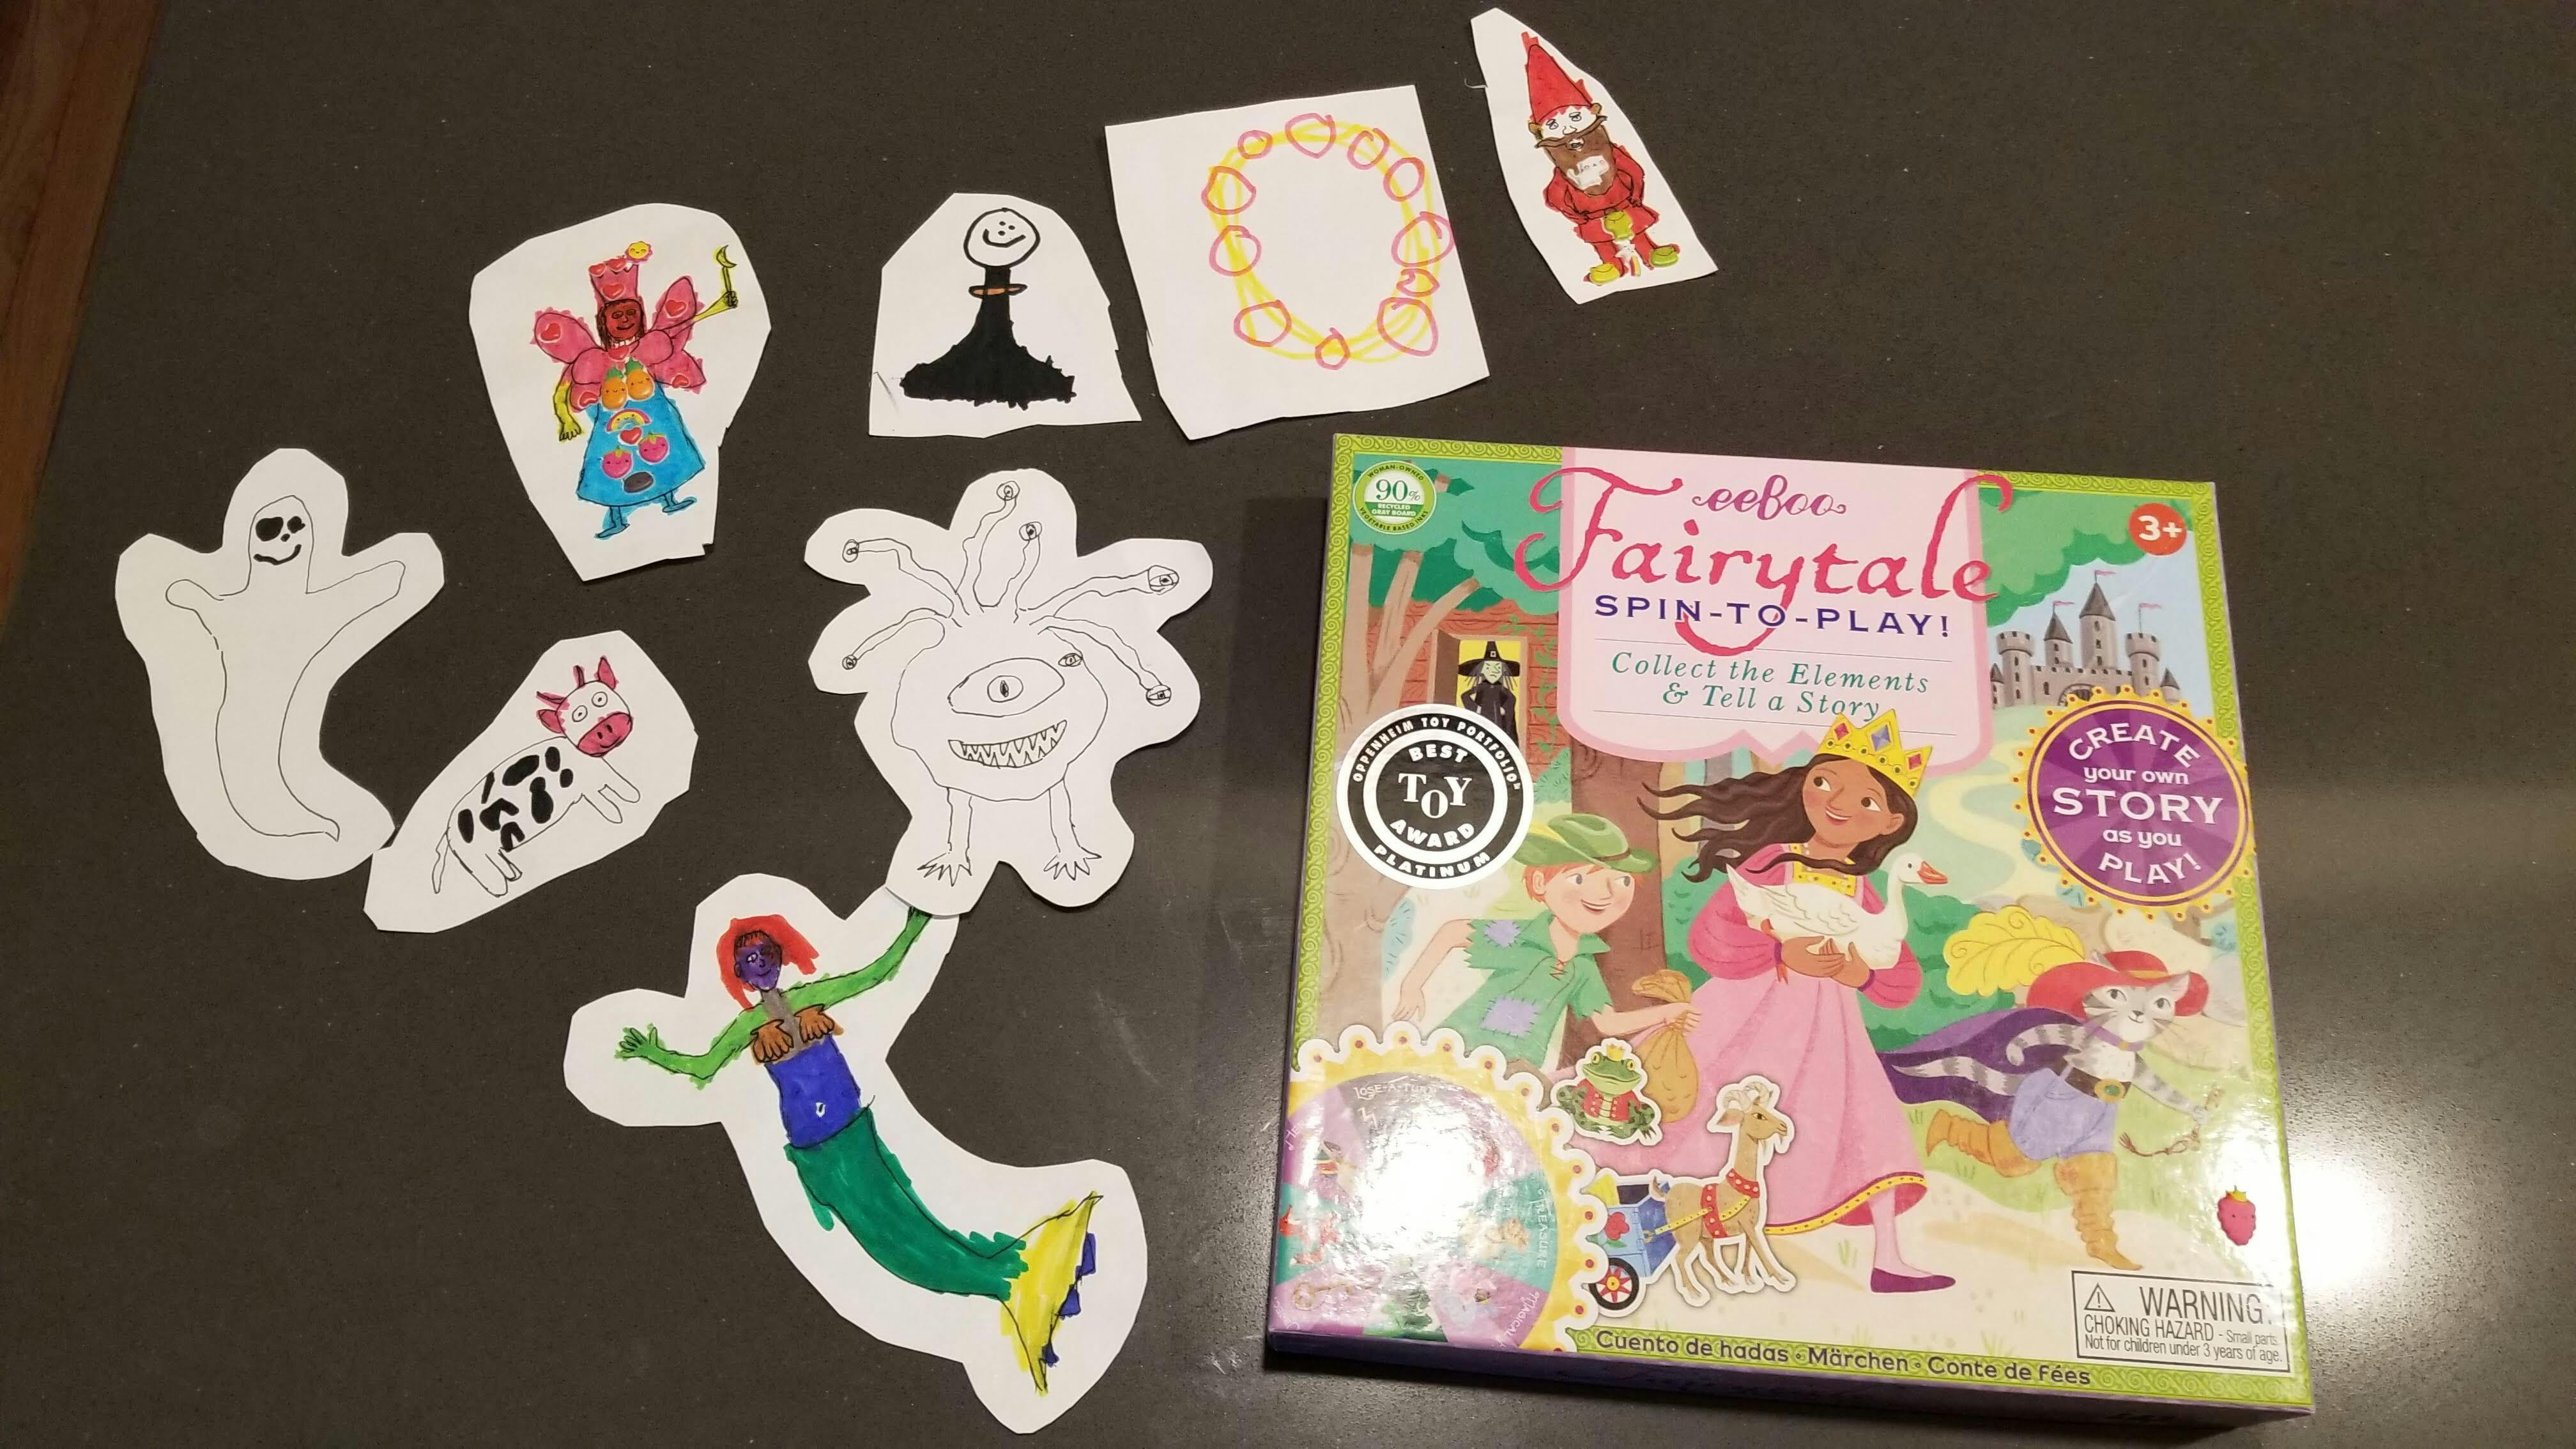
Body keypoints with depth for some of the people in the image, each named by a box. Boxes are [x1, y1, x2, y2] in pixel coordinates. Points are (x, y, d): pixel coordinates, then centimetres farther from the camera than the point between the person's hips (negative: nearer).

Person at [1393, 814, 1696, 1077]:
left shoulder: (1583, 968, 6)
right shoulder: (1516, 935, -11)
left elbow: (1608, 1023, 13)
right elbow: (1452, 933, -4)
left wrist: (1664, 1013, 6)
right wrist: (1413, 986, -7)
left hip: (1519, 1067, 4)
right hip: (1463, 1048, -4)